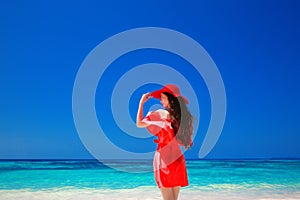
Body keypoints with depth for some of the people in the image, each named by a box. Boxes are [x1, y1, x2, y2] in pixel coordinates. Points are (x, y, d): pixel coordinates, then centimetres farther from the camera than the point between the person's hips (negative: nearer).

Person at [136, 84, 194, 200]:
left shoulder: (161, 114, -11)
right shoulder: (184, 116, 4)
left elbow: (139, 123, -2)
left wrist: (141, 102, 3)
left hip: (164, 159, -5)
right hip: (179, 159, 6)